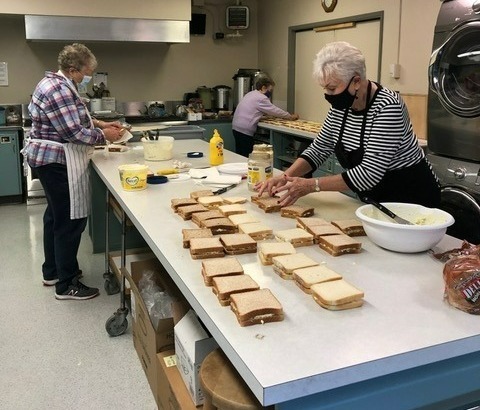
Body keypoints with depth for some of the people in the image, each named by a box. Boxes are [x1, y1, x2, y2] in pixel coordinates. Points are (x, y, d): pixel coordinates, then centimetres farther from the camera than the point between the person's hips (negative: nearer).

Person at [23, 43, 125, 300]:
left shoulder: (56, 83, 13)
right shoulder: (58, 90, -21)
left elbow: (72, 119, 22)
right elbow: (75, 133, -24)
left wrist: (100, 124, 11)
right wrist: (103, 135, -11)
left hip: (50, 160, 12)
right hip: (57, 162, -12)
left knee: (55, 215, 19)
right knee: (70, 221, -5)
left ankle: (52, 272, 32)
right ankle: (66, 285, 4)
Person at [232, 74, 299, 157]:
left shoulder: (251, 94, 18)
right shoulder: (261, 98, -11)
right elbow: (275, 110, -5)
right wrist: (291, 116, 7)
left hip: (236, 127, 10)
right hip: (244, 130, -10)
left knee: (240, 155, 11)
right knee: (246, 157, -6)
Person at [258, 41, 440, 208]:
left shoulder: (387, 107, -26)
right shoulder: (341, 106, -3)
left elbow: (369, 173, -29)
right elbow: (319, 149, 6)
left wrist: (312, 184, -27)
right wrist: (286, 176, -10)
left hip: (410, 196, -6)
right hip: (375, 198, 6)